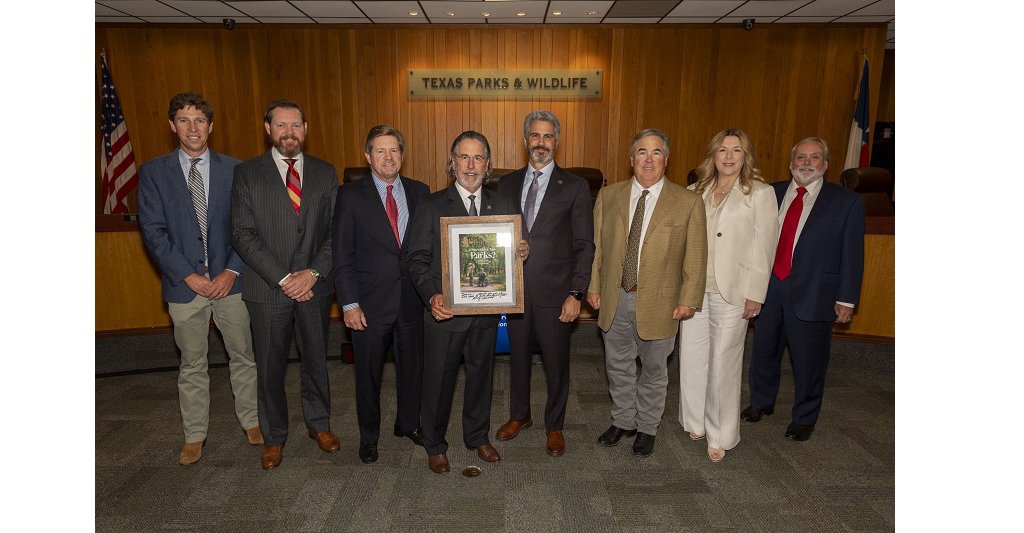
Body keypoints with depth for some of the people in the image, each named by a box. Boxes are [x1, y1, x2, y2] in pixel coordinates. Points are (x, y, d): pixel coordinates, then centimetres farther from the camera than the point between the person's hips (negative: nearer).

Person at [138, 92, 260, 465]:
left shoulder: (233, 169, 2)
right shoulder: (153, 173, 1)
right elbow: (153, 232, -4)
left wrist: (232, 270, -10)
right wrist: (187, 275, -11)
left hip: (229, 279, 0)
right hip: (184, 282, 0)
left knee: (243, 355, 10)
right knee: (192, 364, 11)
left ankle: (251, 421, 28)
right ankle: (194, 436, 26)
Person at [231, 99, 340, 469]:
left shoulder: (325, 173, 5)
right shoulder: (247, 173, -1)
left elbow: (336, 231, 2)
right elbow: (243, 235, -7)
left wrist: (314, 272, -11)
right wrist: (282, 278, -14)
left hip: (315, 286, 2)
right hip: (267, 287, -1)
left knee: (316, 359, 15)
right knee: (270, 367, 10)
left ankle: (318, 423, 35)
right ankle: (273, 435, 29)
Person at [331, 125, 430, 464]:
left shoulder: (420, 192, 4)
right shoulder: (351, 195, -4)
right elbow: (341, 254, -5)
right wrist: (349, 303, -10)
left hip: (412, 301, 3)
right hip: (370, 303, -2)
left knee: (412, 368, 16)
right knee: (368, 374, 12)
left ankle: (408, 424, 39)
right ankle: (368, 436, 33)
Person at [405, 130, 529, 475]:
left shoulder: (502, 207, 5)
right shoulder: (432, 206, -6)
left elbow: (511, 253, 10)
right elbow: (417, 259, -8)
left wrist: (522, 253, -14)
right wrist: (431, 296, -23)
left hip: (486, 311, 3)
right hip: (444, 311, -3)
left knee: (481, 375, 19)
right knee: (438, 380, 11)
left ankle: (478, 437, 41)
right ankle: (435, 445, 33)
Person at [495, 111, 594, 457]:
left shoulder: (575, 187, -3)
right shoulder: (507, 184, 7)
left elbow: (584, 246, -5)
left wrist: (576, 294, -11)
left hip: (554, 293, -3)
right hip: (515, 290, 3)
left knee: (556, 363, 9)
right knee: (518, 357, 17)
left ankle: (554, 426, 31)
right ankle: (519, 415, 39)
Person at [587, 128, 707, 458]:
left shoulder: (688, 202, -7)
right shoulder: (609, 196, 1)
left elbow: (696, 257, -5)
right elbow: (596, 246, 5)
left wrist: (689, 300, -8)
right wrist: (593, 287, 2)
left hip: (658, 303, -2)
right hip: (615, 299, 3)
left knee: (654, 369, 14)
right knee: (618, 366, 17)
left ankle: (647, 428, 35)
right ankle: (623, 421, 39)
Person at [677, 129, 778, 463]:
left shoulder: (761, 194, -2)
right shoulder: (695, 192, 9)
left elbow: (764, 247, -4)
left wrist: (755, 294, -8)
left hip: (731, 291, -4)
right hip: (694, 288, 4)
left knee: (723, 363, 3)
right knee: (691, 358, 10)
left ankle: (720, 435, 18)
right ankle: (695, 422, 29)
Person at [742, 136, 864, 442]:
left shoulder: (847, 202, -2)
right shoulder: (771, 194, 5)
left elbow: (852, 255, -3)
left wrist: (846, 300, -7)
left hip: (812, 294, -3)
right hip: (768, 289, 3)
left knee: (808, 360, 9)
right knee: (764, 351, 17)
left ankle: (804, 418, 30)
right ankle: (761, 402, 40)